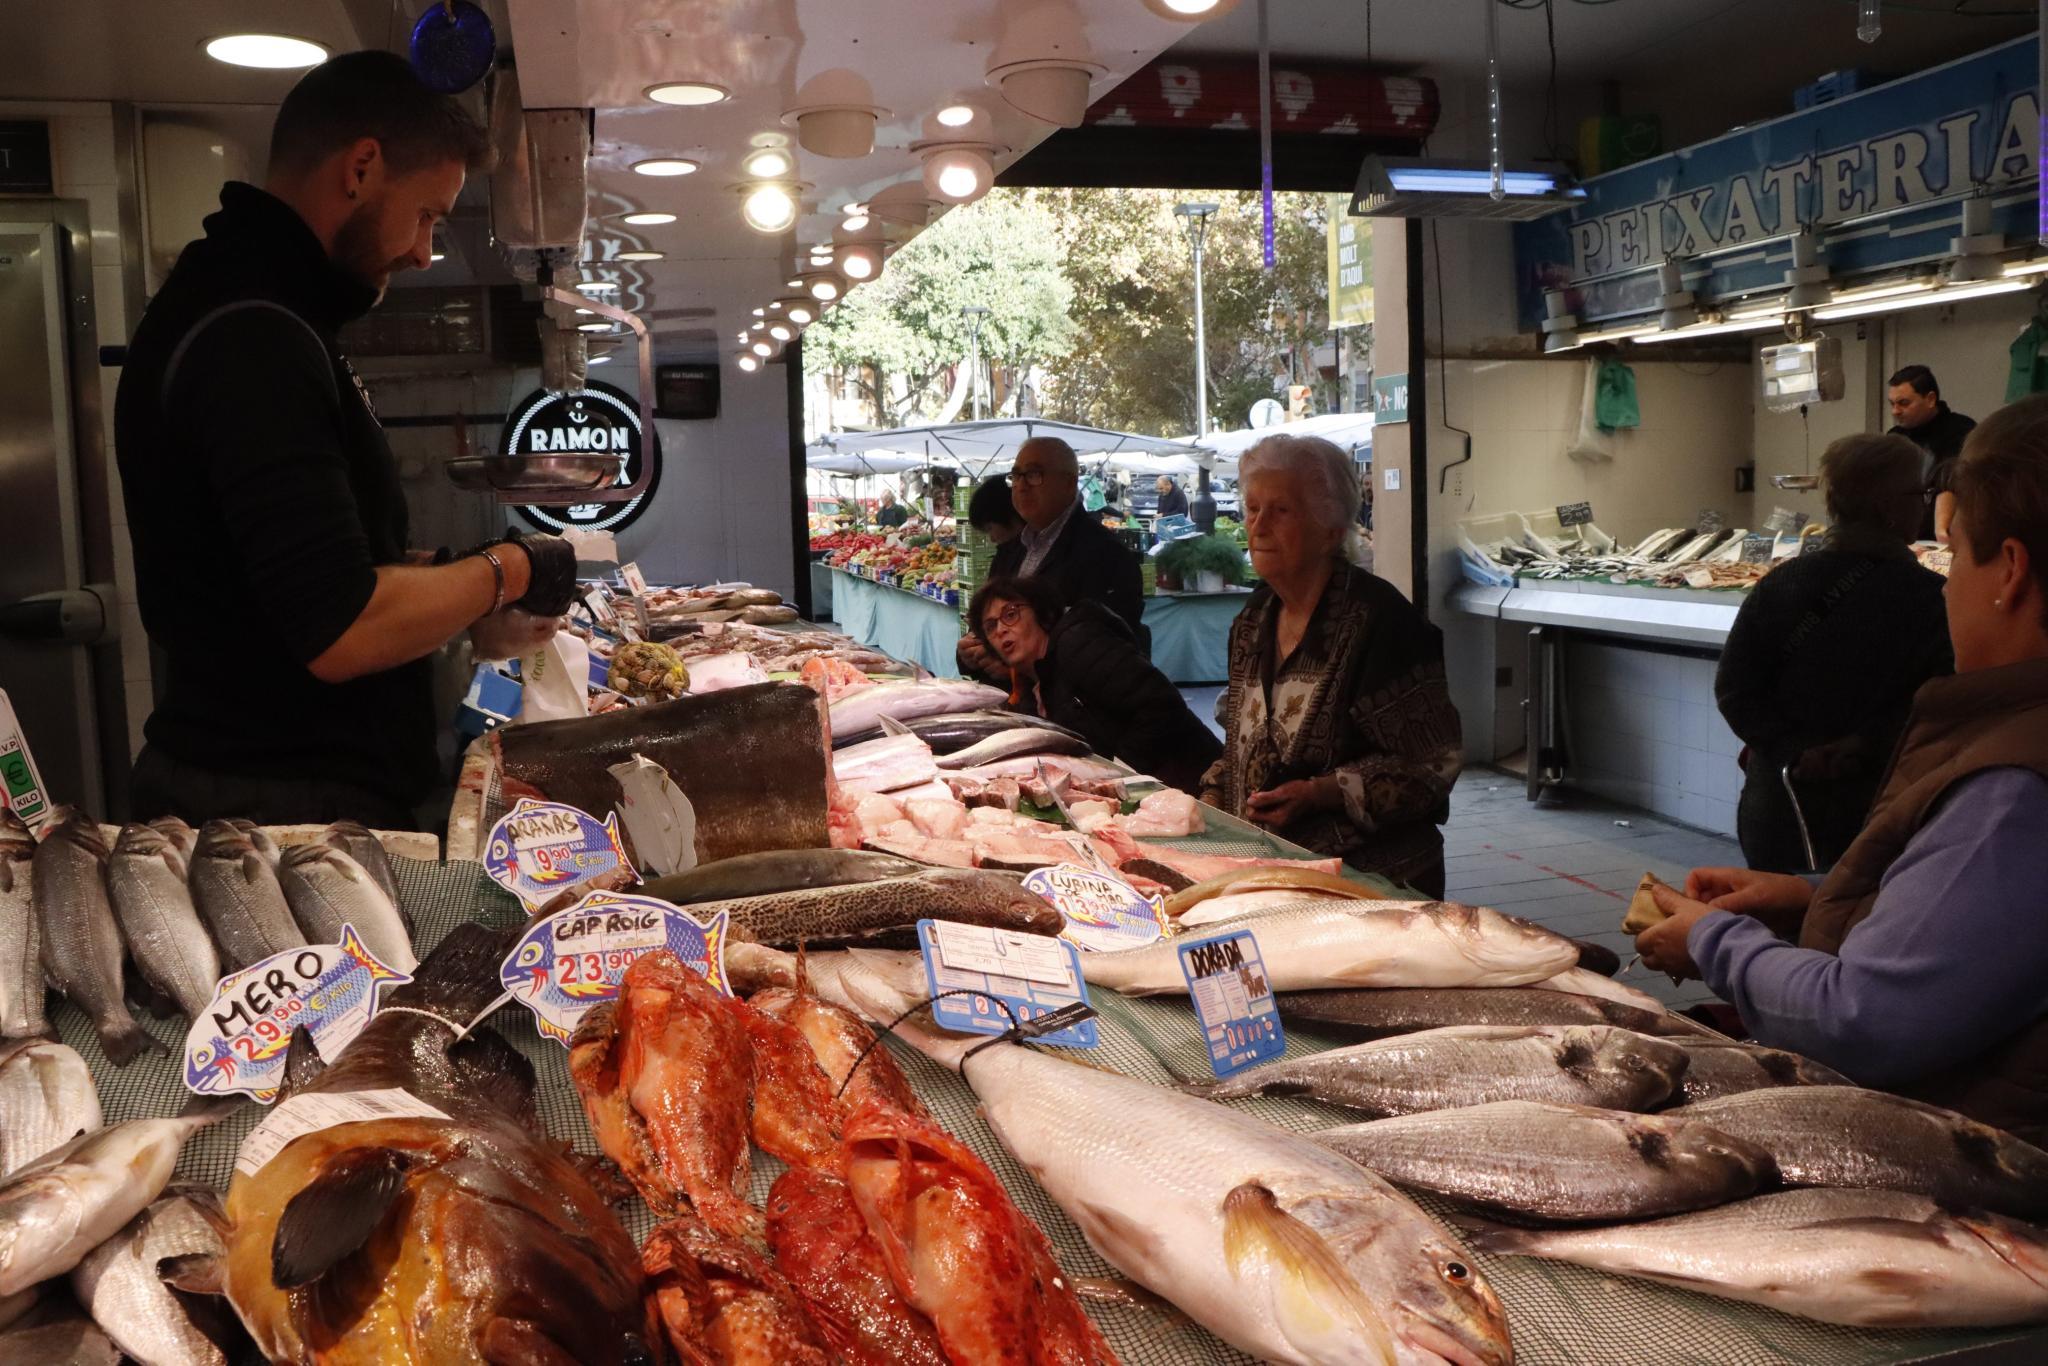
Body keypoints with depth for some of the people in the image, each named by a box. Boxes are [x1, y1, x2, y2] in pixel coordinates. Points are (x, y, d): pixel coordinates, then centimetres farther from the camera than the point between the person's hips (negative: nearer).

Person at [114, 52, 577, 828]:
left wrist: (471, 603, 10)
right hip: (287, 813, -10)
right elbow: (342, 633, -26)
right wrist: (503, 573, -11)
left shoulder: (243, 311, 12)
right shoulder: (252, 339, -21)